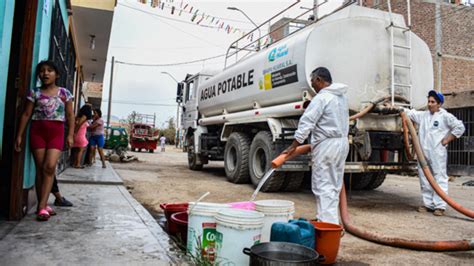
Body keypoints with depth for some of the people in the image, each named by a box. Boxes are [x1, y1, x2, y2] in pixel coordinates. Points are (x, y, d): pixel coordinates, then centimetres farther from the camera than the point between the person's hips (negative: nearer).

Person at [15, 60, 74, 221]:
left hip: (56, 132, -1)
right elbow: (26, 115, 6)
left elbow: (70, 116, 6)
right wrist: (19, 135, 2)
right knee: (40, 168, 2)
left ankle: (42, 206, -11)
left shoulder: (64, 93, 6)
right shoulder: (34, 93, 6)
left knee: (50, 167, -13)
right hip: (37, 131, 1)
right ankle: (43, 206, 11)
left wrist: (70, 135, -2)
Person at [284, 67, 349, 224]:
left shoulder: (322, 98, -14)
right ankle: (328, 219, 23)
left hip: (327, 145, -9)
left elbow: (307, 123, -19)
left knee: (323, 186, -5)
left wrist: (294, 145, -17)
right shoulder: (342, 96, 15)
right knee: (334, 186, 13)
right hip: (342, 142, 9)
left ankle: (328, 223, -4)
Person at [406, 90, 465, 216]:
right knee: (424, 179, 10)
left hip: (438, 153, -6)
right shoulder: (423, 115, 15)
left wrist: (447, 140, -5)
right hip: (423, 152, 6)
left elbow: (460, 127, -3)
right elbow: (409, 113, 15)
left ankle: (440, 206, -3)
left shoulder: (445, 116, -1)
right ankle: (428, 204, 19)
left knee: (439, 178, -5)